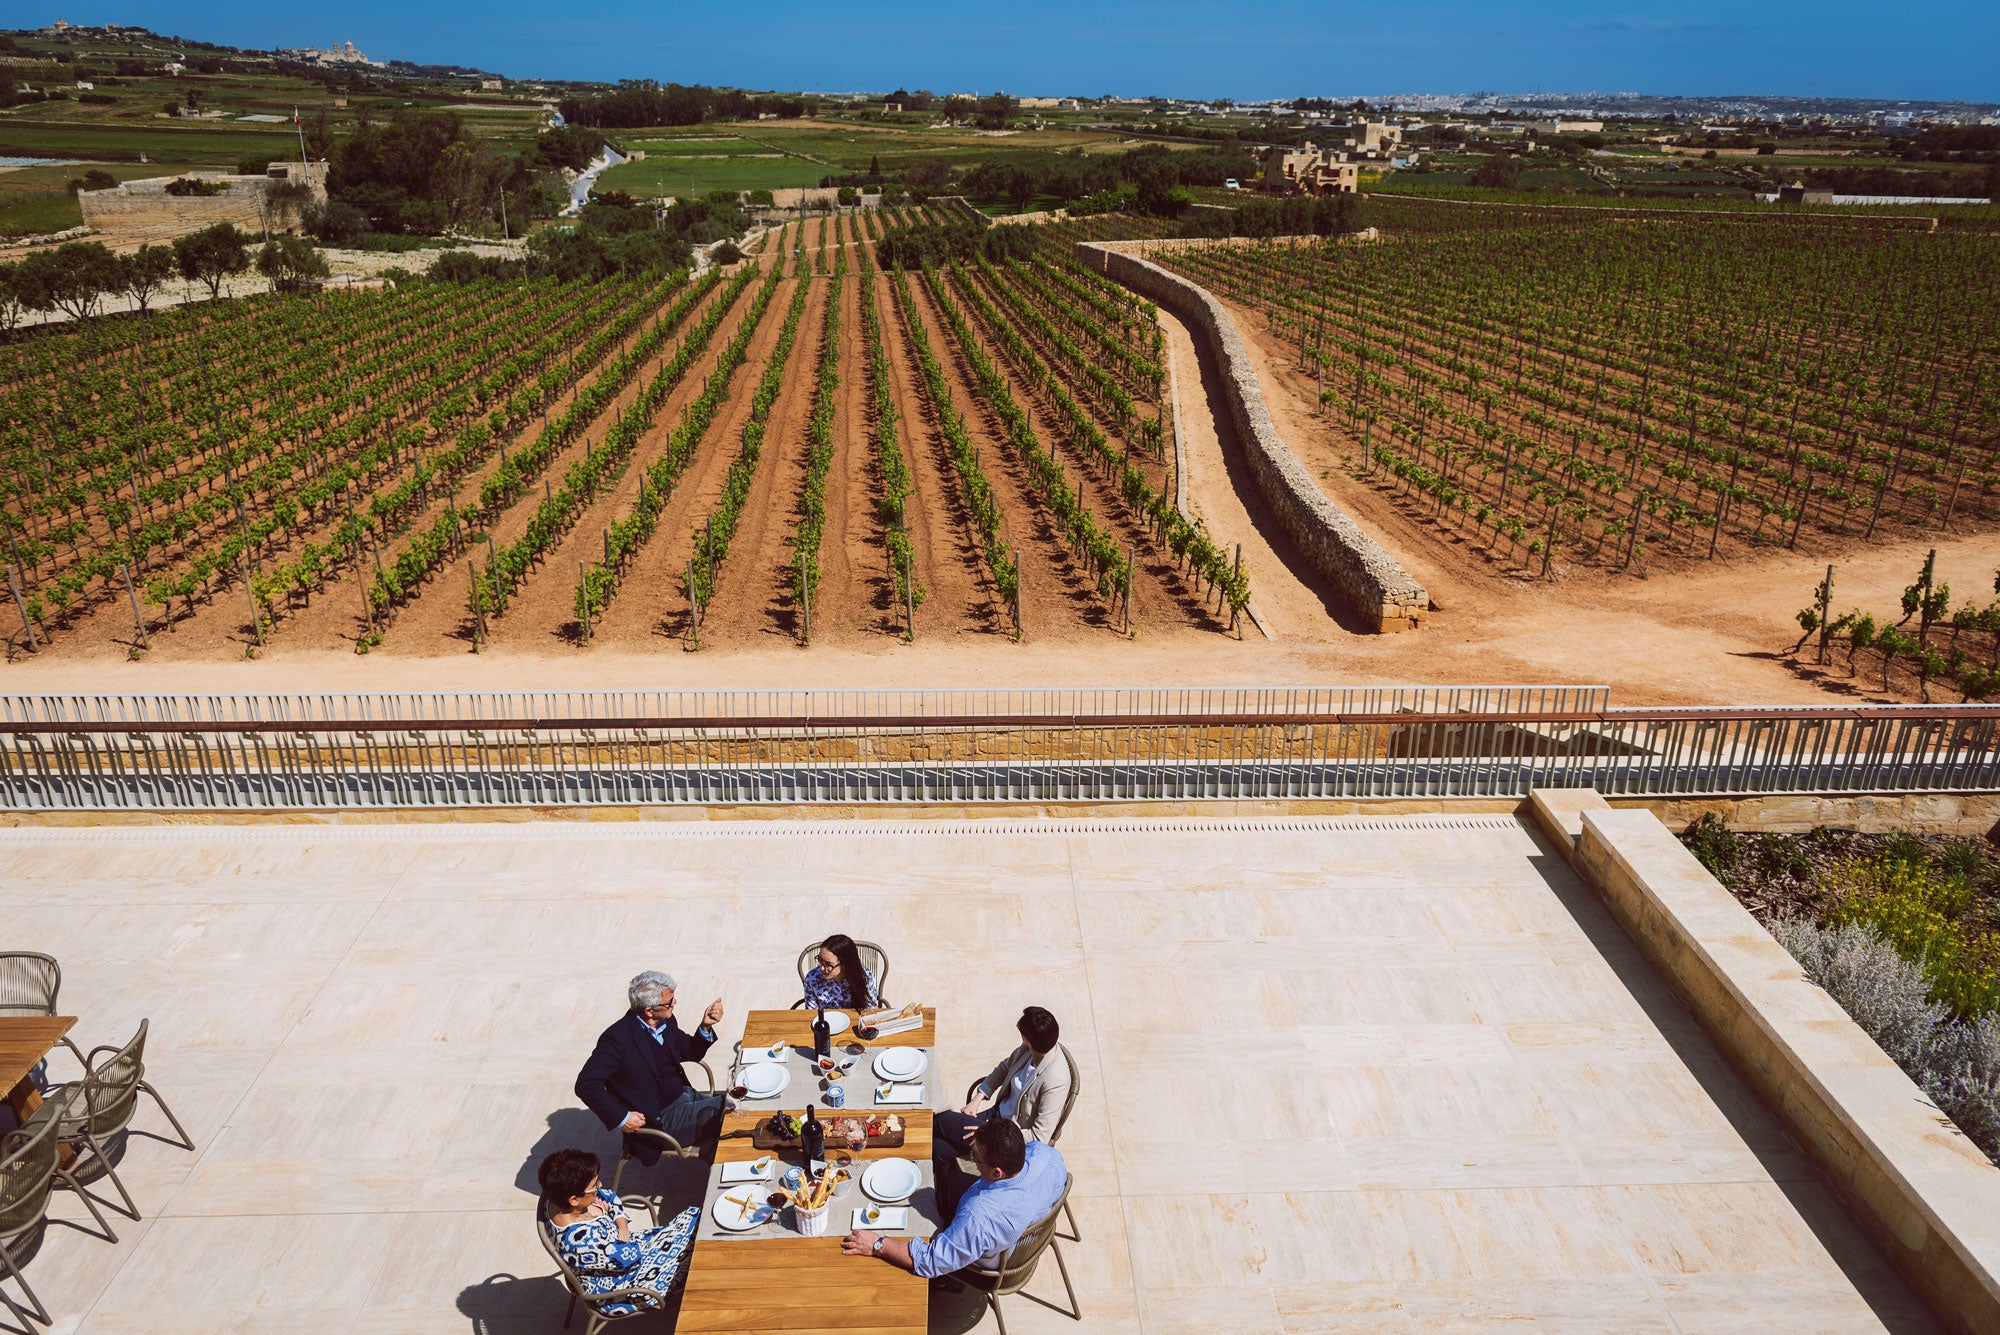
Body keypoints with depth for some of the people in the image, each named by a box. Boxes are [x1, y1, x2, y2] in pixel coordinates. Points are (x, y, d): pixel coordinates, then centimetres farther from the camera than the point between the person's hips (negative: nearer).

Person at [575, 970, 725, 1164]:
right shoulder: (617, 1038, -20)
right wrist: (621, 1118, -21)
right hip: (660, 1121, -8)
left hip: (684, 1096, 8)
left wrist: (706, 1026, -2)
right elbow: (585, 1084, -20)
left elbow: (691, 1052, 18)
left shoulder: (666, 1023, 3)